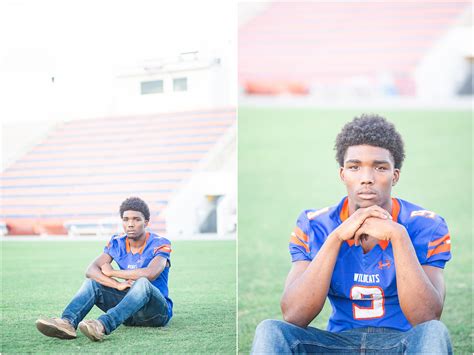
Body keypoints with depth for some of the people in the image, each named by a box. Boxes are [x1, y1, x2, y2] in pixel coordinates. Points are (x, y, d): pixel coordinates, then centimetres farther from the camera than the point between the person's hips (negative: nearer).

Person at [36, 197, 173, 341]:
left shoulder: (160, 244, -10)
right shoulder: (117, 244, 4)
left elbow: (150, 274, -31)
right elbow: (90, 270, -10)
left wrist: (111, 272, -18)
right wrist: (118, 284, -27)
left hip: (159, 311, -5)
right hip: (130, 313, 5)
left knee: (143, 282, -36)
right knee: (92, 281, -13)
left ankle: (103, 325, -58)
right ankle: (67, 322, -41)